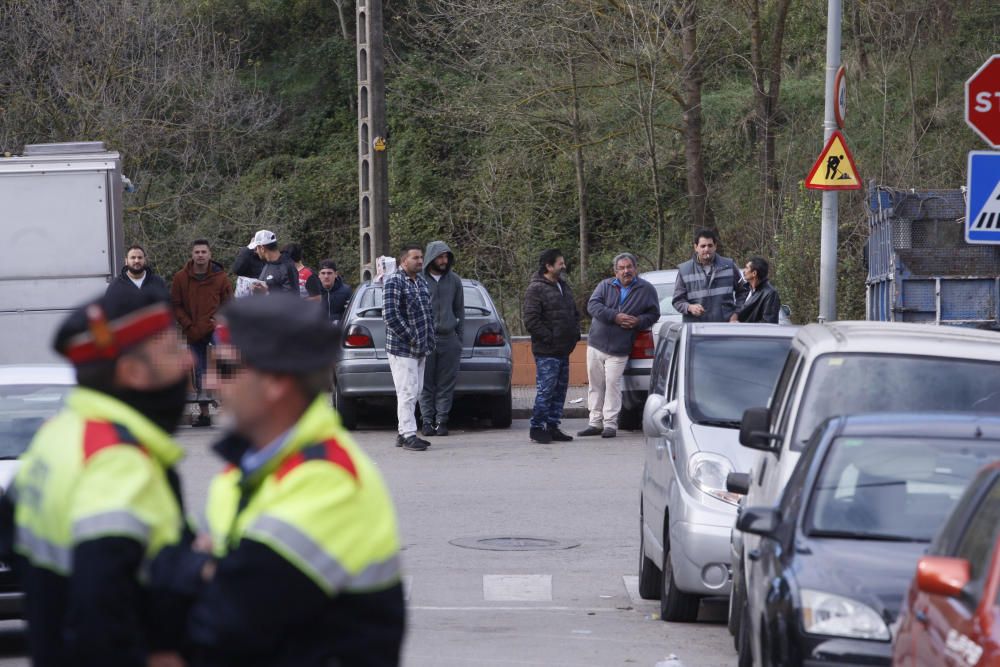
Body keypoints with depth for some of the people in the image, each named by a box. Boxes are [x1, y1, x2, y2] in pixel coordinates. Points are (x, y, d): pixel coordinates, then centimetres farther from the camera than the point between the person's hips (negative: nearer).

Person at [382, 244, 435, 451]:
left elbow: (428, 311, 23)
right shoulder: (394, 282, -13)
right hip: (402, 349, -9)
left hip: (420, 349, 9)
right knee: (407, 392, -9)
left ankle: (404, 433, 19)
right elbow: (390, 314, -21)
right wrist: (409, 337, -18)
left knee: (415, 392, 12)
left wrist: (429, 340, 12)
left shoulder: (421, 282, 15)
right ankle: (408, 435, -8)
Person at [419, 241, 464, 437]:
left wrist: (458, 336, 12)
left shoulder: (454, 280, 11)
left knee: (446, 384, 1)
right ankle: (427, 420, 2)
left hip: (449, 338, 3)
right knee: (426, 384, -1)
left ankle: (441, 419, 5)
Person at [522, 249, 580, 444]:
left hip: (563, 350, 9)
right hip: (546, 352, -9)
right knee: (546, 390, -9)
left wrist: (575, 333, 12)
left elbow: (574, 313, 27)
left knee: (560, 391, 11)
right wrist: (549, 338, -18)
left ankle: (552, 427, 17)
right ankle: (537, 428, -2)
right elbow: (531, 320, -17)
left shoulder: (563, 286, 17)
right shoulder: (536, 289, -11)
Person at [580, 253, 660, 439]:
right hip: (596, 344, 3)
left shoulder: (646, 290, 4)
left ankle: (610, 424, -3)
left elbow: (653, 315, 6)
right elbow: (592, 305, -7)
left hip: (619, 350, -3)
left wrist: (638, 322, -14)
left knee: (612, 385, -9)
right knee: (595, 385, 6)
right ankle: (596, 422, 14)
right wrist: (615, 317, -17)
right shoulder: (605, 286, 6)